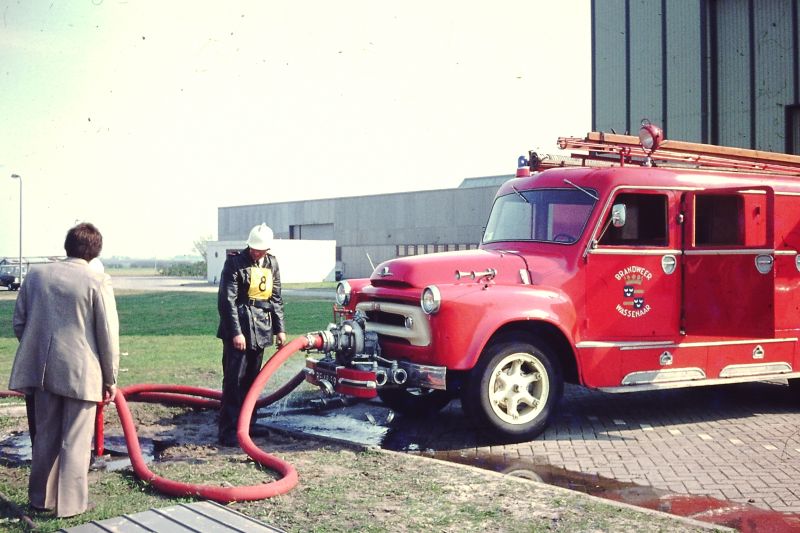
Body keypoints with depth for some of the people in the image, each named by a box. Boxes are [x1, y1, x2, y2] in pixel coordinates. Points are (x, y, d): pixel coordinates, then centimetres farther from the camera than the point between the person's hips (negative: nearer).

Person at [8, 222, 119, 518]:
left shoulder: (36, 274, 3)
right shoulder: (97, 282, -11)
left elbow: (18, 322, 8)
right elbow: (108, 335, -10)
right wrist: (110, 378, 0)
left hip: (43, 369, 5)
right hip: (81, 372, -5)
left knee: (46, 435, 18)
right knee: (75, 441, 6)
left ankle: (41, 497, 27)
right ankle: (70, 502, 12)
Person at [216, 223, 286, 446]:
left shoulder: (271, 263, 12)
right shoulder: (235, 262, -7)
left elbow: (276, 298, 17)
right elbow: (227, 300, -12)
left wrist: (280, 328, 11)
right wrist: (236, 332, -17)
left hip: (261, 329, 6)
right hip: (238, 329, -6)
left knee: (252, 379, 13)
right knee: (234, 380, -7)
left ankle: (247, 424, 22)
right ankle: (228, 431, -6)